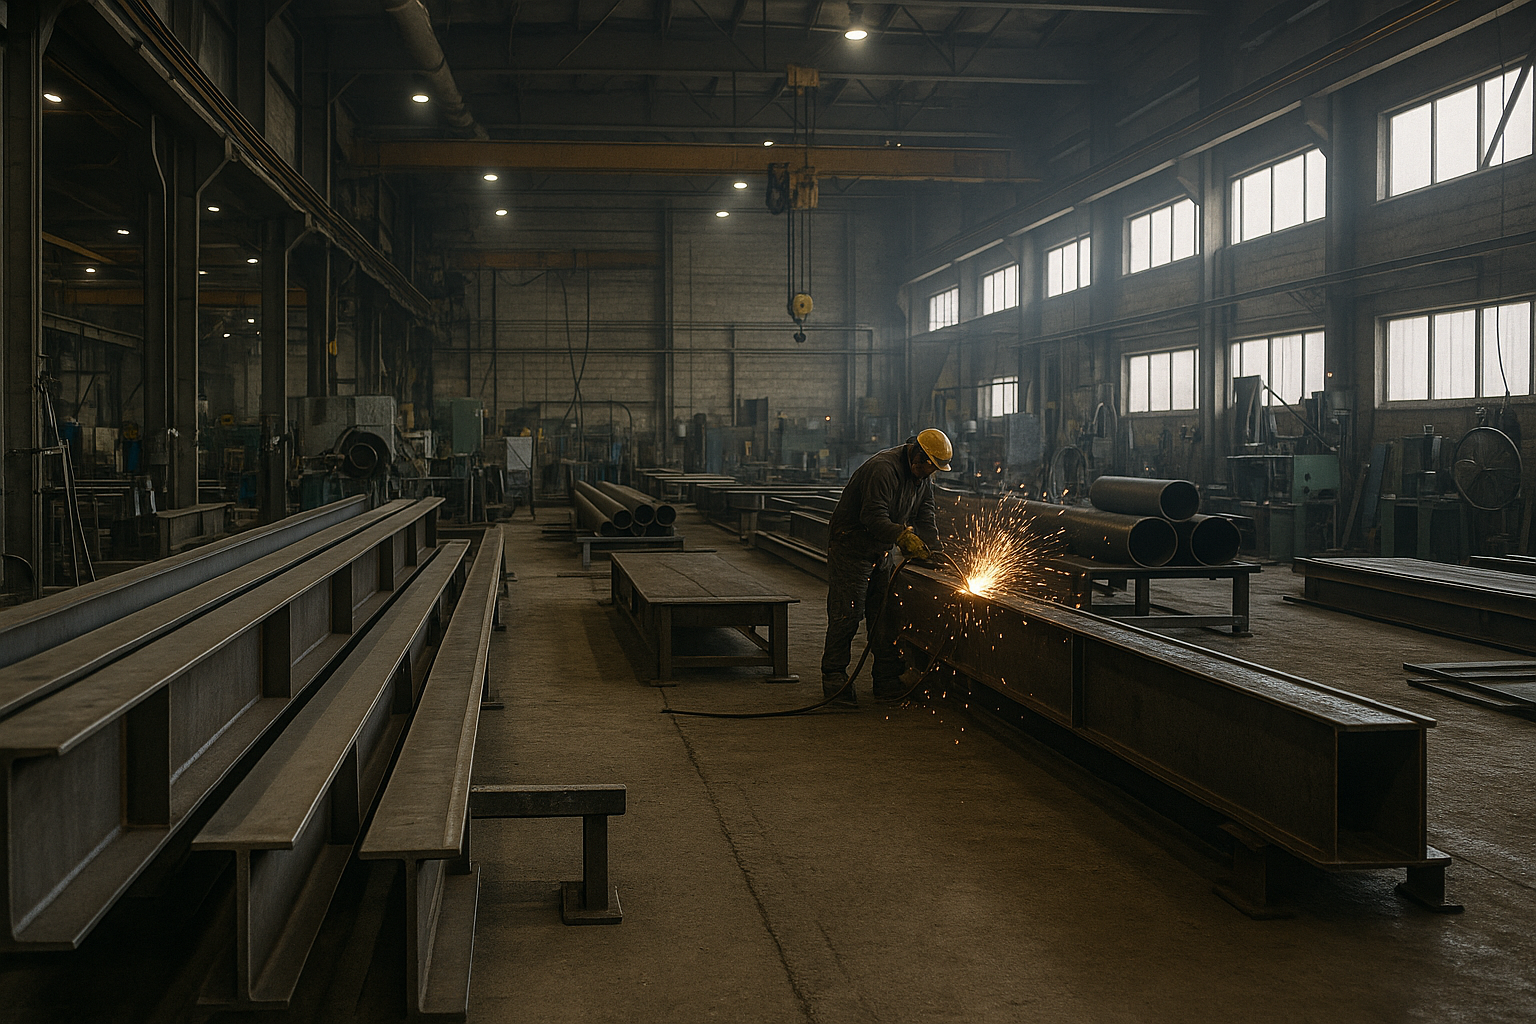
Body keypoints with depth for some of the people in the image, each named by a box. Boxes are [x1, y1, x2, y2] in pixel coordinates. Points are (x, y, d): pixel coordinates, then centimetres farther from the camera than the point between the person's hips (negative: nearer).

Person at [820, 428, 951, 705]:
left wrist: (933, 548, -8)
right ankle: (834, 681, -1)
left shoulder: (920, 476, 5)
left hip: (880, 552, 9)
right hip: (850, 549, -9)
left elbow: (925, 515, 7)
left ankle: (888, 683, 13)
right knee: (847, 615, -9)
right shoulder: (882, 469, -25)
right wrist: (903, 536, -41)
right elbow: (873, 516, -31)